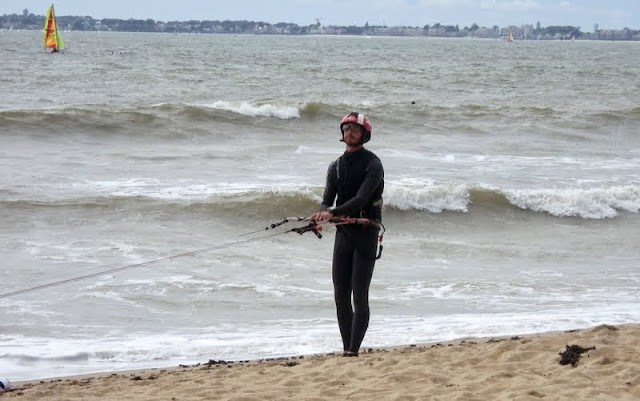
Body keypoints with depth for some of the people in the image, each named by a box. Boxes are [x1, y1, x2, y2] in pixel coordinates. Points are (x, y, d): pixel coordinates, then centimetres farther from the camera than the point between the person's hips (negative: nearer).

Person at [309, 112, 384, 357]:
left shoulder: (373, 165, -7)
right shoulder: (336, 167, 13)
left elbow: (361, 199, -20)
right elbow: (327, 200, 5)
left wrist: (333, 213, -33)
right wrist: (321, 214, -20)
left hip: (366, 233, -6)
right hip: (343, 233, 6)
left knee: (360, 296, -11)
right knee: (340, 296, 4)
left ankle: (353, 351, -15)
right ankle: (346, 351, 10)